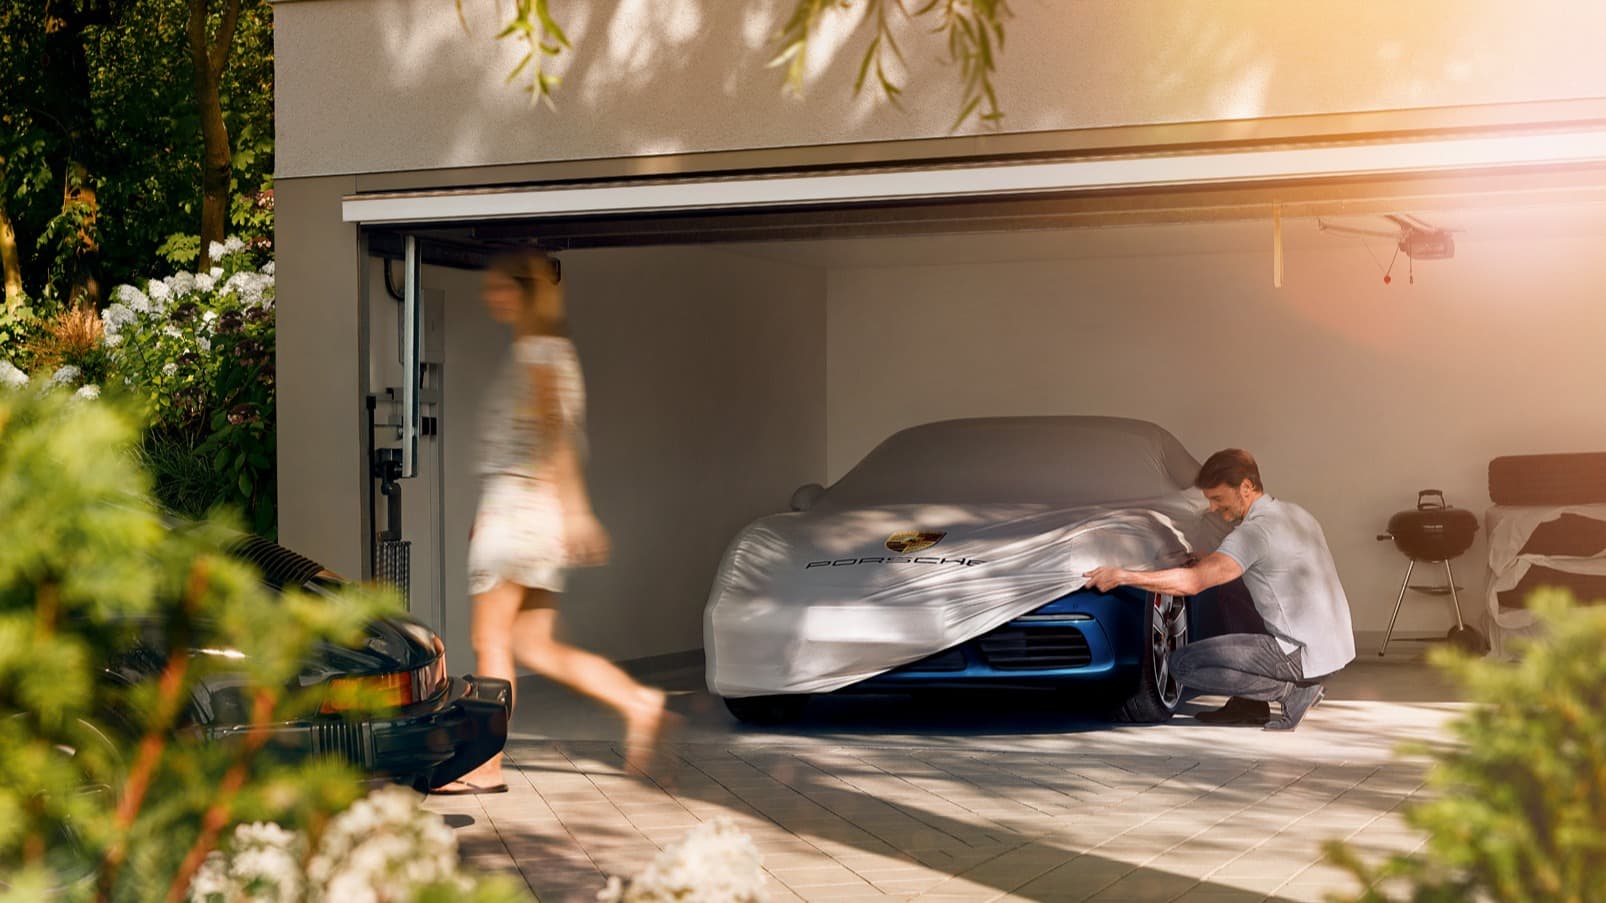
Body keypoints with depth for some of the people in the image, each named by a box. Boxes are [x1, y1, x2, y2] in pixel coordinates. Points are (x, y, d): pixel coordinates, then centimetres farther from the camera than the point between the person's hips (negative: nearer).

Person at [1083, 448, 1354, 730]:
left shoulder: (1255, 531, -16)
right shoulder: (1295, 514, 13)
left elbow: (1192, 583, -26)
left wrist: (1123, 576, -23)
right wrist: (1209, 563, 20)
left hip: (1305, 655, -10)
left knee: (1184, 664, -8)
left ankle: (1293, 689, -5)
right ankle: (1249, 704, 14)